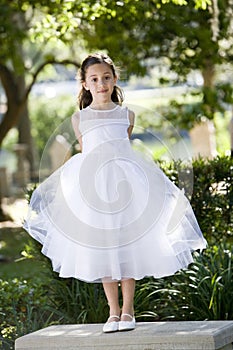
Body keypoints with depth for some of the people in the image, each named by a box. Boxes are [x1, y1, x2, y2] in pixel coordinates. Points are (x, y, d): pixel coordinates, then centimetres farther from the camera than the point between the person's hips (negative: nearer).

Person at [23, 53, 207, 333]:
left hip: (126, 183, 0)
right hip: (93, 185, 0)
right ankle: (113, 311, 9)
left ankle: (127, 310, 7)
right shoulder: (79, 118, 8)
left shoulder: (127, 115, 8)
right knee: (101, 247, 1)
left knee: (128, 243, -1)